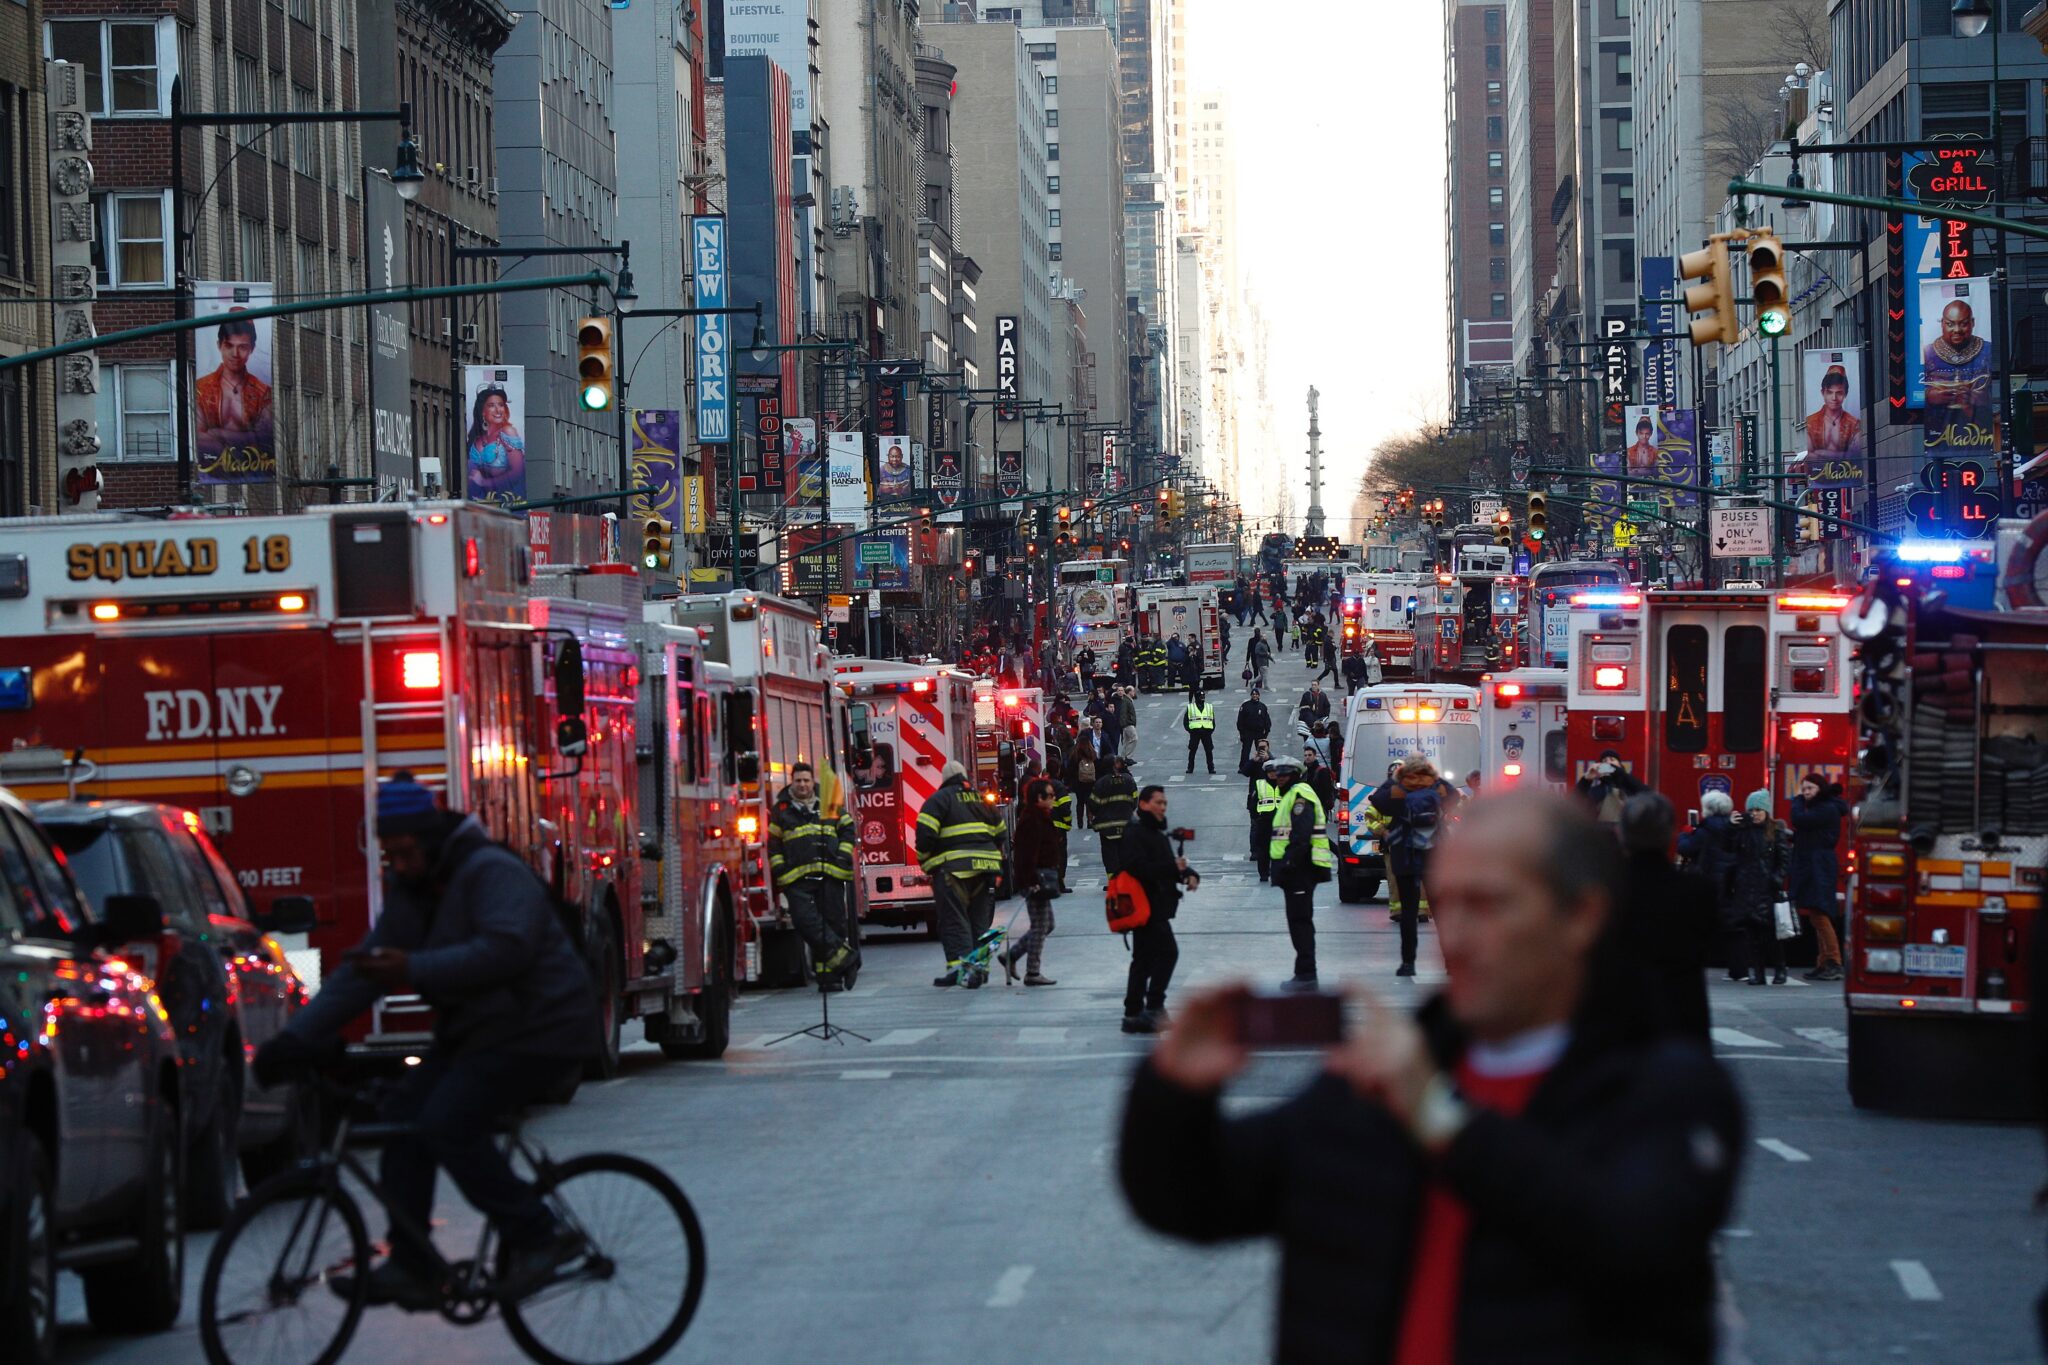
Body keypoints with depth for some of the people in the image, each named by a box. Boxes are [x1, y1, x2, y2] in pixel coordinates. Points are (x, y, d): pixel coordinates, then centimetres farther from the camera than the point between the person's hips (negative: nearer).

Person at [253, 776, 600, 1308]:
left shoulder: (493, 873, -18)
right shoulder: (410, 892, 10)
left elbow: (504, 949, -34)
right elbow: (362, 968, 7)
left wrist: (414, 970, -38)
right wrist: (299, 1036, -3)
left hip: (537, 1031, -10)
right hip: (477, 1033, 10)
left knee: (449, 1125, -21)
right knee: (405, 1115, -1)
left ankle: (538, 1238, -12)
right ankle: (409, 1268, 2)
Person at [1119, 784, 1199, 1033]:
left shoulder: (1157, 833, 20)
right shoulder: (1135, 833, -12)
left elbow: (1169, 865, 22)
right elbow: (1139, 868, -25)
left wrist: (1188, 874, 1)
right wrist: (1174, 868, -23)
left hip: (1157, 907, 11)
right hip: (1147, 907, -11)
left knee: (1143, 960, 12)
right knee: (1167, 952, -14)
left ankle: (1134, 1013, 16)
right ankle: (1153, 1007, -12)